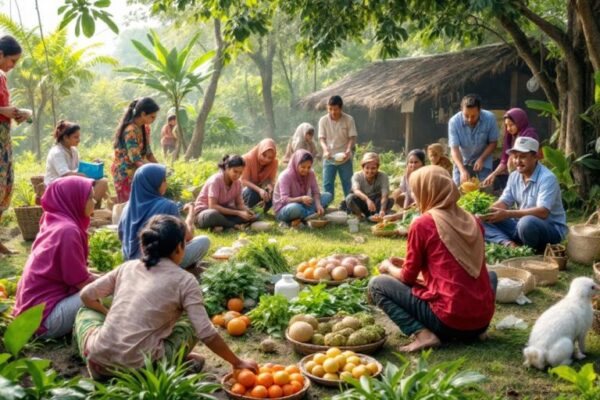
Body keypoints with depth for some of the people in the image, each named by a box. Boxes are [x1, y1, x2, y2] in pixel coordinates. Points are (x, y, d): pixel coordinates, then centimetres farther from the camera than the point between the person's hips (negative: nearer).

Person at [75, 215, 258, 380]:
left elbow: (86, 295, 19)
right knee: (190, 325, 21)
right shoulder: (184, 280, -1)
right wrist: (237, 362, 6)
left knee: (86, 311, 31)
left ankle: (101, 365, 16)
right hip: (141, 366, -2)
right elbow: (206, 334, -5)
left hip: (101, 358, 2)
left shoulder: (127, 267, 11)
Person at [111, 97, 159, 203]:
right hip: (125, 172, -8)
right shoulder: (130, 131, -24)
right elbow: (136, 159, -27)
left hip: (137, 170, 8)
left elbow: (147, 152, 9)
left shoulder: (145, 128, 3)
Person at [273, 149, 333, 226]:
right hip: (284, 209, -6)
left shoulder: (310, 173, -5)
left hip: (302, 205, 7)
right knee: (295, 208, -42)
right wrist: (301, 199, -45)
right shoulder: (285, 176, -21)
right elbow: (284, 200, -27)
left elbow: (316, 193, -5)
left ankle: (302, 218, -23)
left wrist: (318, 205, -27)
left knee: (328, 196, -9)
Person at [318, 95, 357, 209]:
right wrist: (325, 149, -22)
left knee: (348, 183, 6)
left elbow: (352, 138, -6)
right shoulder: (323, 120, -3)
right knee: (327, 184, 2)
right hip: (329, 158, 1)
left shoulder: (349, 120, -7)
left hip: (345, 158, -1)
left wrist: (348, 150, -23)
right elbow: (321, 138, -2)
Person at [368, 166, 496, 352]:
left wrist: (389, 267, 23)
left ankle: (422, 334, -8)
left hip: (449, 320, -6)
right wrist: (408, 263, 27)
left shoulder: (422, 224, -7)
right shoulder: (473, 221, 9)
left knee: (377, 284, 7)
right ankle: (473, 330, 15)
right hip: (482, 320, 6)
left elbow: (407, 278, 1)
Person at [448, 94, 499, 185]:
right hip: (462, 162, 0)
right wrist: (462, 170, -39)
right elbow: (454, 149, -26)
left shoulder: (490, 118, -22)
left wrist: (481, 159, -24)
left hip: (483, 161, 0)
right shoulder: (454, 122, -25)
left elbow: (493, 142, -9)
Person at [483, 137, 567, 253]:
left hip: (552, 229, -7)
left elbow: (543, 212, -31)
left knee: (527, 222, -40)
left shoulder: (547, 178, -19)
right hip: (520, 225, 7)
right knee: (485, 220, -8)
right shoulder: (514, 176, 5)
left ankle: (536, 252, -13)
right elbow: (503, 202, 2)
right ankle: (509, 244, -28)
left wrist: (507, 214, -39)